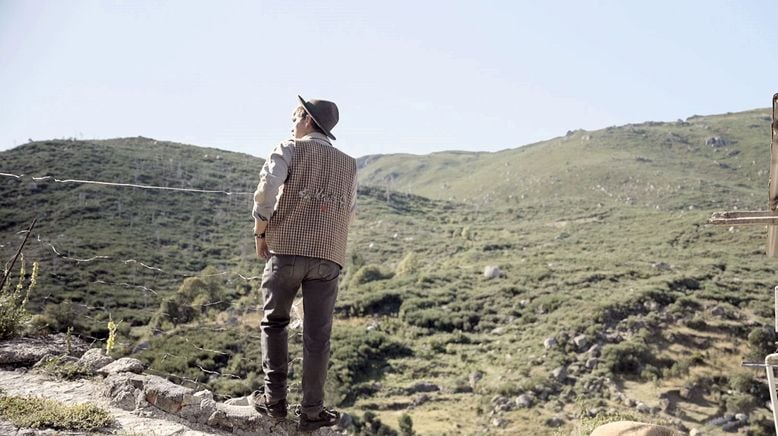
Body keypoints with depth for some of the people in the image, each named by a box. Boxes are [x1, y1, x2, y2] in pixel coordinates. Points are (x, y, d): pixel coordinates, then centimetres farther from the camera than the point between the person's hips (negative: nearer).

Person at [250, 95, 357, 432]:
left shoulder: (290, 149, 4)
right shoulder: (349, 165, 17)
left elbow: (265, 190, -11)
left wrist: (261, 232, 0)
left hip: (286, 249, -2)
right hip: (329, 258, 3)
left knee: (274, 323, 15)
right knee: (317, 335, 6)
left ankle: (274, 398, 13)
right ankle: (311, 411, 10)